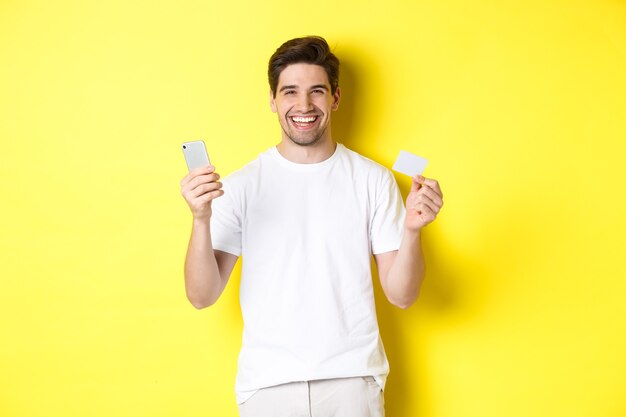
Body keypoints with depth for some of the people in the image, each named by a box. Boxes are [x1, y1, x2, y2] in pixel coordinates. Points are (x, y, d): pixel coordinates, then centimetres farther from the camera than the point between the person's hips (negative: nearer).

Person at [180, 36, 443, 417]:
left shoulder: (374, 179, -2)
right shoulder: (242, 185, -3)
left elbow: (401, 294, -3)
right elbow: (202, 296, -7)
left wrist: (412, 229, -20)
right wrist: (200, 219, -22)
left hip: (353, 379, 0)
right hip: (267, 382, 0)